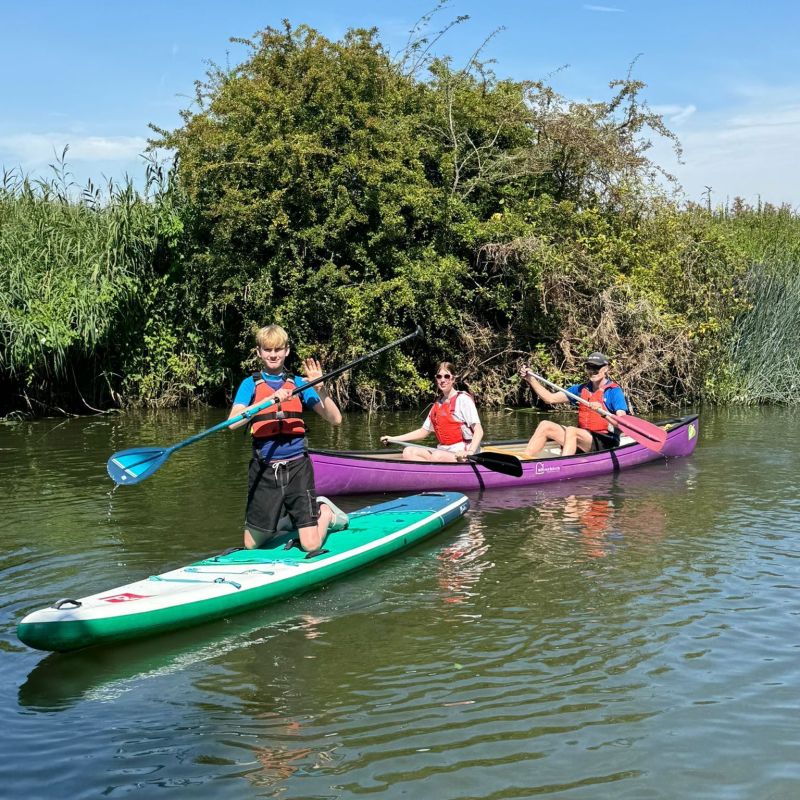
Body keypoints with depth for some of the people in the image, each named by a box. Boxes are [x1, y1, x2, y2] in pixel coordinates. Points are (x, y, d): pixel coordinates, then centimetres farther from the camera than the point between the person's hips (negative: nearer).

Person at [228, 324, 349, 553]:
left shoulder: (298, 384, 7)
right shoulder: (250, 384, 4)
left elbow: (335, 419, 0)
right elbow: (233, 422, -14)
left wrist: (320, 389, -14)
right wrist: (270, 400, -23)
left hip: (297, 467, 0)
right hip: (264, 469, 0)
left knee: (311, 546, -6)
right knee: (252, 544, 4)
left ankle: (325, 511, 25)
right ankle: (286, 519, 31)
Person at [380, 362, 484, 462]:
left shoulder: (463, 399, -5)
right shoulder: (437, 404, 18)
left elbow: (479, 431, -13)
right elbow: (424, 431, 23)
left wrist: (470, 452, -31)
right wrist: (393, 439, 17)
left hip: (461, 454, -8)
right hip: (443, 451, 8)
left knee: (437, 456, -36)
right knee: (408, 452, -11)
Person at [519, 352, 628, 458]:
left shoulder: (614, 391, -5)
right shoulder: (582, 389, 15)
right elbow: (551, 398, 14)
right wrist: (530, 379, 6)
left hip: (606, 442, -7)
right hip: (584, 436, 7)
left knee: (571, 430, -33)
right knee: (545, 425, -7)